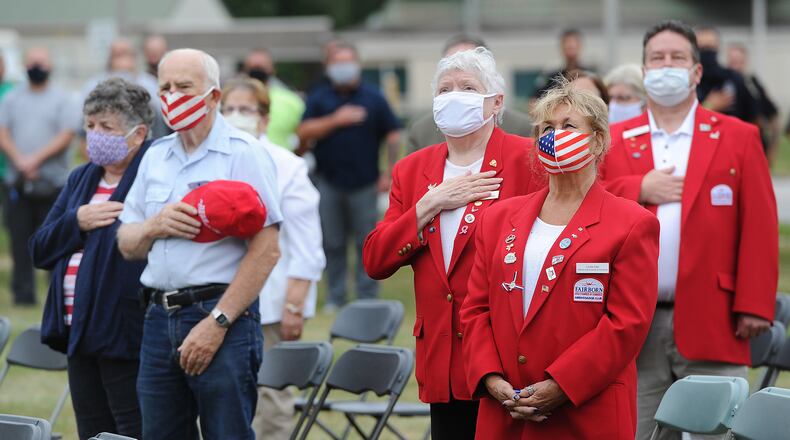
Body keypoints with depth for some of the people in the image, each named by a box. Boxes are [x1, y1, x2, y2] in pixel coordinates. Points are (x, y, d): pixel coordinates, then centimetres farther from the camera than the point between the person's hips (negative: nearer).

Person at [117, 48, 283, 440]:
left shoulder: (242, 153, -5)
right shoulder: (155, 157, 16)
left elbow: (266, 249, -13)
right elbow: (126, 244, 19)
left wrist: (216, 323, -16)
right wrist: (154, 226, -5)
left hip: (224, 319, -6)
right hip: (159, 319, 6)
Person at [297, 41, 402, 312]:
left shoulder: (373, 98, 4)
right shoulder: (320, 98, 8)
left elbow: (393, 134, 4)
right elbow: (304, 132, -2)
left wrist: (390, 172, -2)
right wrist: (335, 120, -12)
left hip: (364, 182, -1)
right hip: (329, 182, 1)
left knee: (367, 242, 0)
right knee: (333, 243, 5)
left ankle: (367, 297, 6)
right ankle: (335, 297, 13)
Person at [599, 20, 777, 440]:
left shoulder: (737, 138, 6)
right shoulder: (613, 141, 12)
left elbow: (759, 229, 0)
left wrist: (754, 307, -8)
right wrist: (638, 191, -11)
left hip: (711, 324, -2)